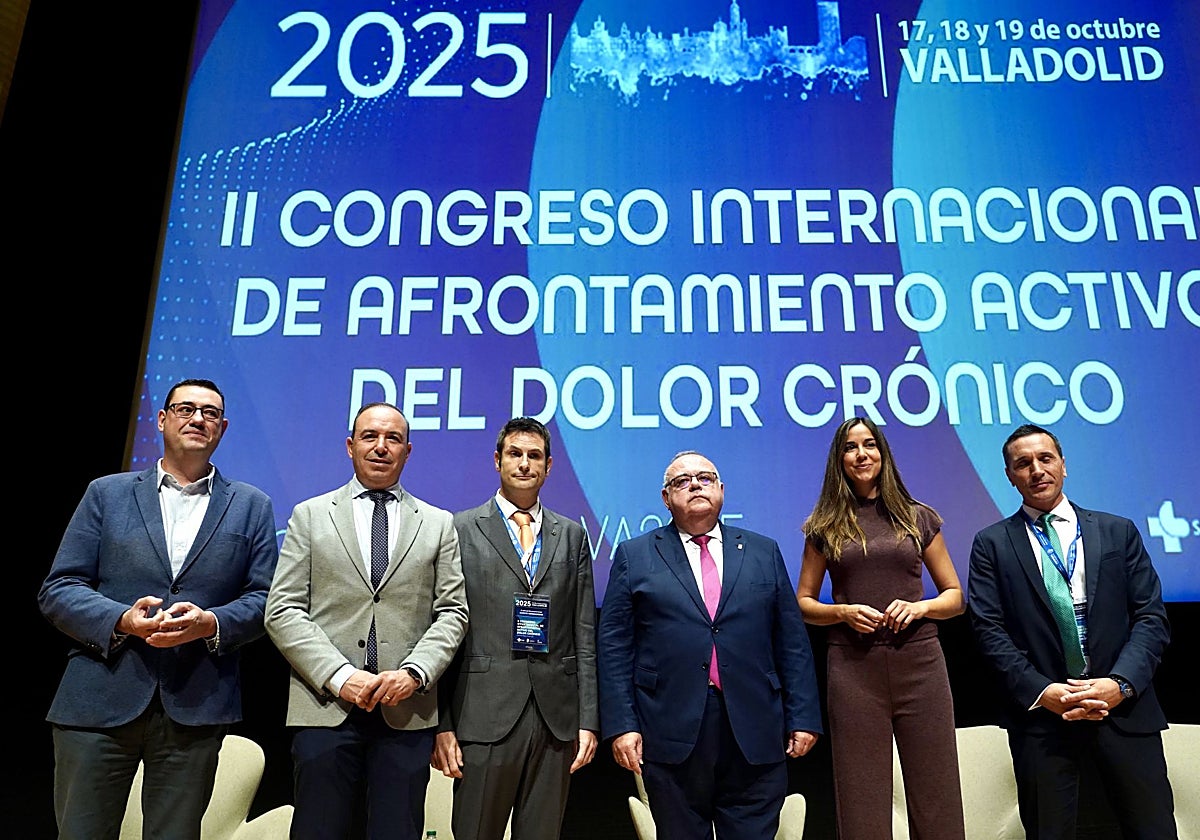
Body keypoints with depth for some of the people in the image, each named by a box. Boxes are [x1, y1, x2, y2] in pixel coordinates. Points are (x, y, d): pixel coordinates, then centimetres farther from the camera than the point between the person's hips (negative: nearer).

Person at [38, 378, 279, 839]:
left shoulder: (251, 506, 10)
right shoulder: (106, 493, 10)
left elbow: (263, 598, 5)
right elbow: (57, 590, 4)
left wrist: (211, 623, -15)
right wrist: (121, 620, -14)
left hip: (195, 709, 0)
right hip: (99, 703, 0)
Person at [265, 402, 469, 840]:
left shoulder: (439, 524, 11)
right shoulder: (309, 516, 9)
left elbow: (452, 611, 5)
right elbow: (282, 610, 1)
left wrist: (415, 673, -11)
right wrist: (339, 676, -11)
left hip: (407, 710, 1)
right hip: (325, 706, 0)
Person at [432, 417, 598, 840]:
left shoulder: (572, 535, 11)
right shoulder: (461, 529, 3)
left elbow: (584, 635, 8)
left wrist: (588, 720, 3)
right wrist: (442, 724, -5)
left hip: (556, 717, 3)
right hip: (484, 715, -2)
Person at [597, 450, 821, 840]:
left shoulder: (764, 552, 11)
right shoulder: (634, 556, 5)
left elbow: (793, 643, 9)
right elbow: (614, 647, 1)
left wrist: (802, 718, 3)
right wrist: (621, 725, -6)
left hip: (754, 736, 2)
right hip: (672, 735, -1)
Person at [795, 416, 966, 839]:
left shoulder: (918, 518, 9)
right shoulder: (825, 526, 8)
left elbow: (955, 596, 13)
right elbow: (803, 603, 10)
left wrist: (920, 607, -7)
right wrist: (843, 612, -9)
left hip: (919, 663, 1)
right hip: (853, 668, 0)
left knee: (937, 800, 4)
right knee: (862, 802, 4)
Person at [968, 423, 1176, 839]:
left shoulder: (1119, 531, 9)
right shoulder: (992, 544, 4)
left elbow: (1151, 616, 3)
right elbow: (989, 628, -2)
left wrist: (1120, 683, -10)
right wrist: (1040, 691, -13)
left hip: (1124, 706, 1)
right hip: (1041, 712, -1)